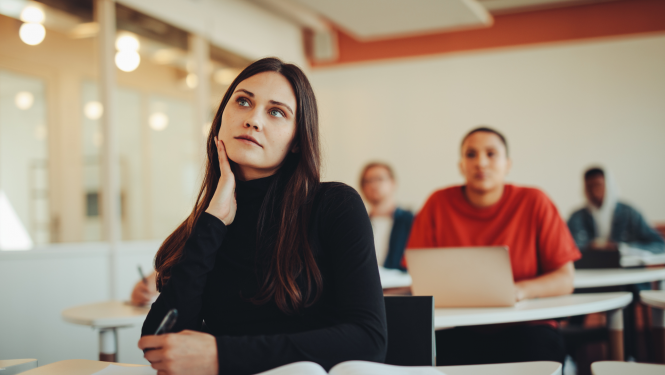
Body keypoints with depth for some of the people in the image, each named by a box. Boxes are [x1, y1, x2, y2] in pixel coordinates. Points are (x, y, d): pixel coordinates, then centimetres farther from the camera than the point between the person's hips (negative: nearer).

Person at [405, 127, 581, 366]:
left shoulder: (534, 203, 1)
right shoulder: (438, 204, 2)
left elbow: (565, 279, -1)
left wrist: (521, 290, -19)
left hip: (523, 329, 0)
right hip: (460, 332, 0)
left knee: (537, 356, -32)